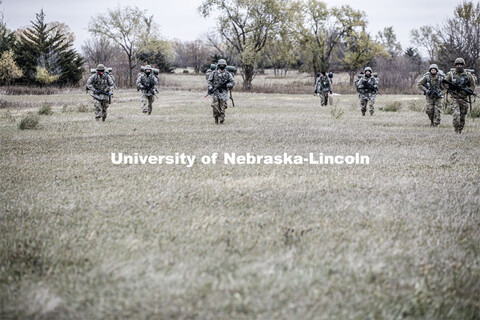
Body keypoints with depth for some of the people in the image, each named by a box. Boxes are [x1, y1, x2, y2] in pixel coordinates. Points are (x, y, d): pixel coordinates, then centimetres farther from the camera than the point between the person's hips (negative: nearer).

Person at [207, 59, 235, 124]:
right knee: (215, 106, -13)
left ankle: (221, 121, 3)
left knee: (222, 107, -4)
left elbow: (233, 82, 4)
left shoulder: (228, 74, 1)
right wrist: (210, 88, -10)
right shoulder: (214, 73, 1)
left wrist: (226, 85, -12)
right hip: (215, 92, 0)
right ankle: (216, 118, 8)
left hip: (223, 92, 0)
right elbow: (209, 81, 6)